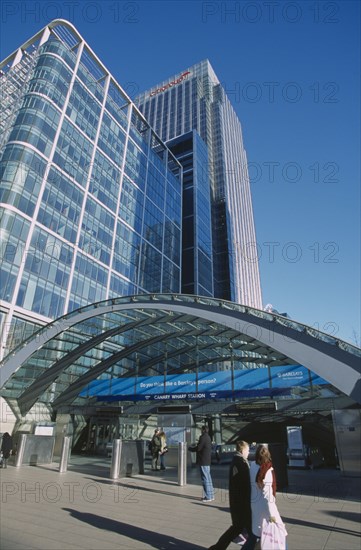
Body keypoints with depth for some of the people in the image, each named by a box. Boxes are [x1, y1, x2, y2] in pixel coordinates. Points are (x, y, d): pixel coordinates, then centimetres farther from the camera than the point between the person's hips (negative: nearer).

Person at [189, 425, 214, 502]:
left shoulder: (203, 437, -18)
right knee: (208, 478, 16)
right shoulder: (208, 437, 12)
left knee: (205, 478, -2)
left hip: (203, 461, -9)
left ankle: (208, 497, 2)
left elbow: (198, 448, -19)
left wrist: (191, 448, -2)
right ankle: (211, 495, 24)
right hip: (207, 461, 9)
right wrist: (195, 446, 19)